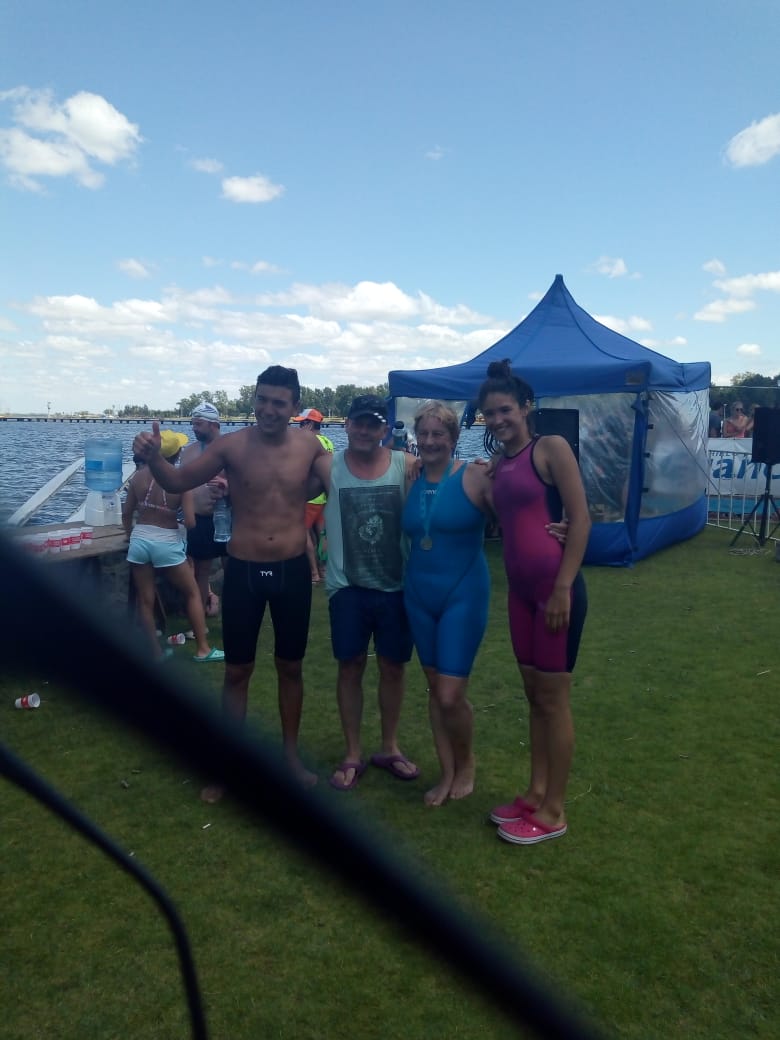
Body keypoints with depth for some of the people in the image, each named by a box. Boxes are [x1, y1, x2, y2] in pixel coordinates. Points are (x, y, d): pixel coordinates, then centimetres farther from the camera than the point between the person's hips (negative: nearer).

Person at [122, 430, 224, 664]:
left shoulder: (139, 475, -1)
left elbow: (126, 514, 5)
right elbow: (190, 522, -14)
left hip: (139, 539, 3)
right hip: (166, 542, -3)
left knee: (145, 600, 12)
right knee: (192, 593, 14)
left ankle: (155, 654, 21)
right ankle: (203, 649, 17)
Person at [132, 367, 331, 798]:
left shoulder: (310, 447, -4)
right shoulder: (230, 445, -9)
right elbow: (178, 482, -1)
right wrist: (153, 458, -21)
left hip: (293, 571, 1)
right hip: (243, 571, -1)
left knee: (290, 667, 15)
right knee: (237, 671, 9)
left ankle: (290, 752, 34)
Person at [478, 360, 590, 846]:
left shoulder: (551, 447, -8)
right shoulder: (498, 465, 12)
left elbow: (581, 519, -13)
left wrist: (563, 588, -17)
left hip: (556, 586, -7)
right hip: (520, 590, 7)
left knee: (554, 699, 3)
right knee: (534, 695, 16)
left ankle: (554, 811, 18)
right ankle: (536, 793, 31)